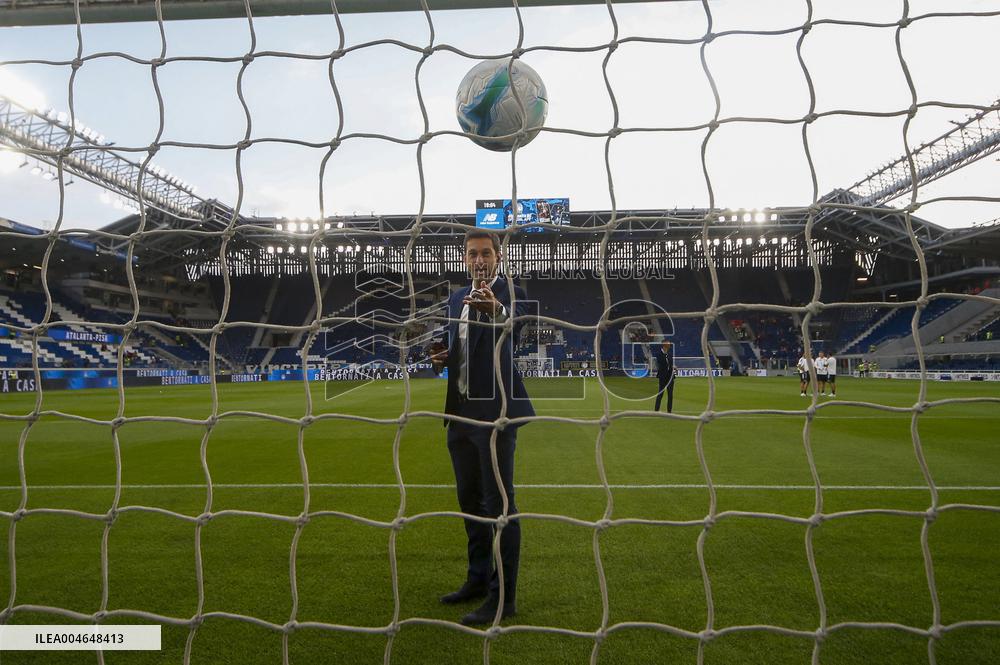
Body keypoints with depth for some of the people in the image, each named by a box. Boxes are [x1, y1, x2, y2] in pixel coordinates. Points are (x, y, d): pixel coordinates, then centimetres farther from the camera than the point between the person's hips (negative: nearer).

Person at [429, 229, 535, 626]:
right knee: (469, 499, 16)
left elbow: (515, 324, -30)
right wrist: (443, 358, -1)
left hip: (494, 411, -7)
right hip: (460, 411, 8)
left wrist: (496, 308, -52)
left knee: (499, 502, -3)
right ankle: (479, 579, 31)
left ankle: (503, 596, 7)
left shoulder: (511, 294, -8)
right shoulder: (457, 299, 13)